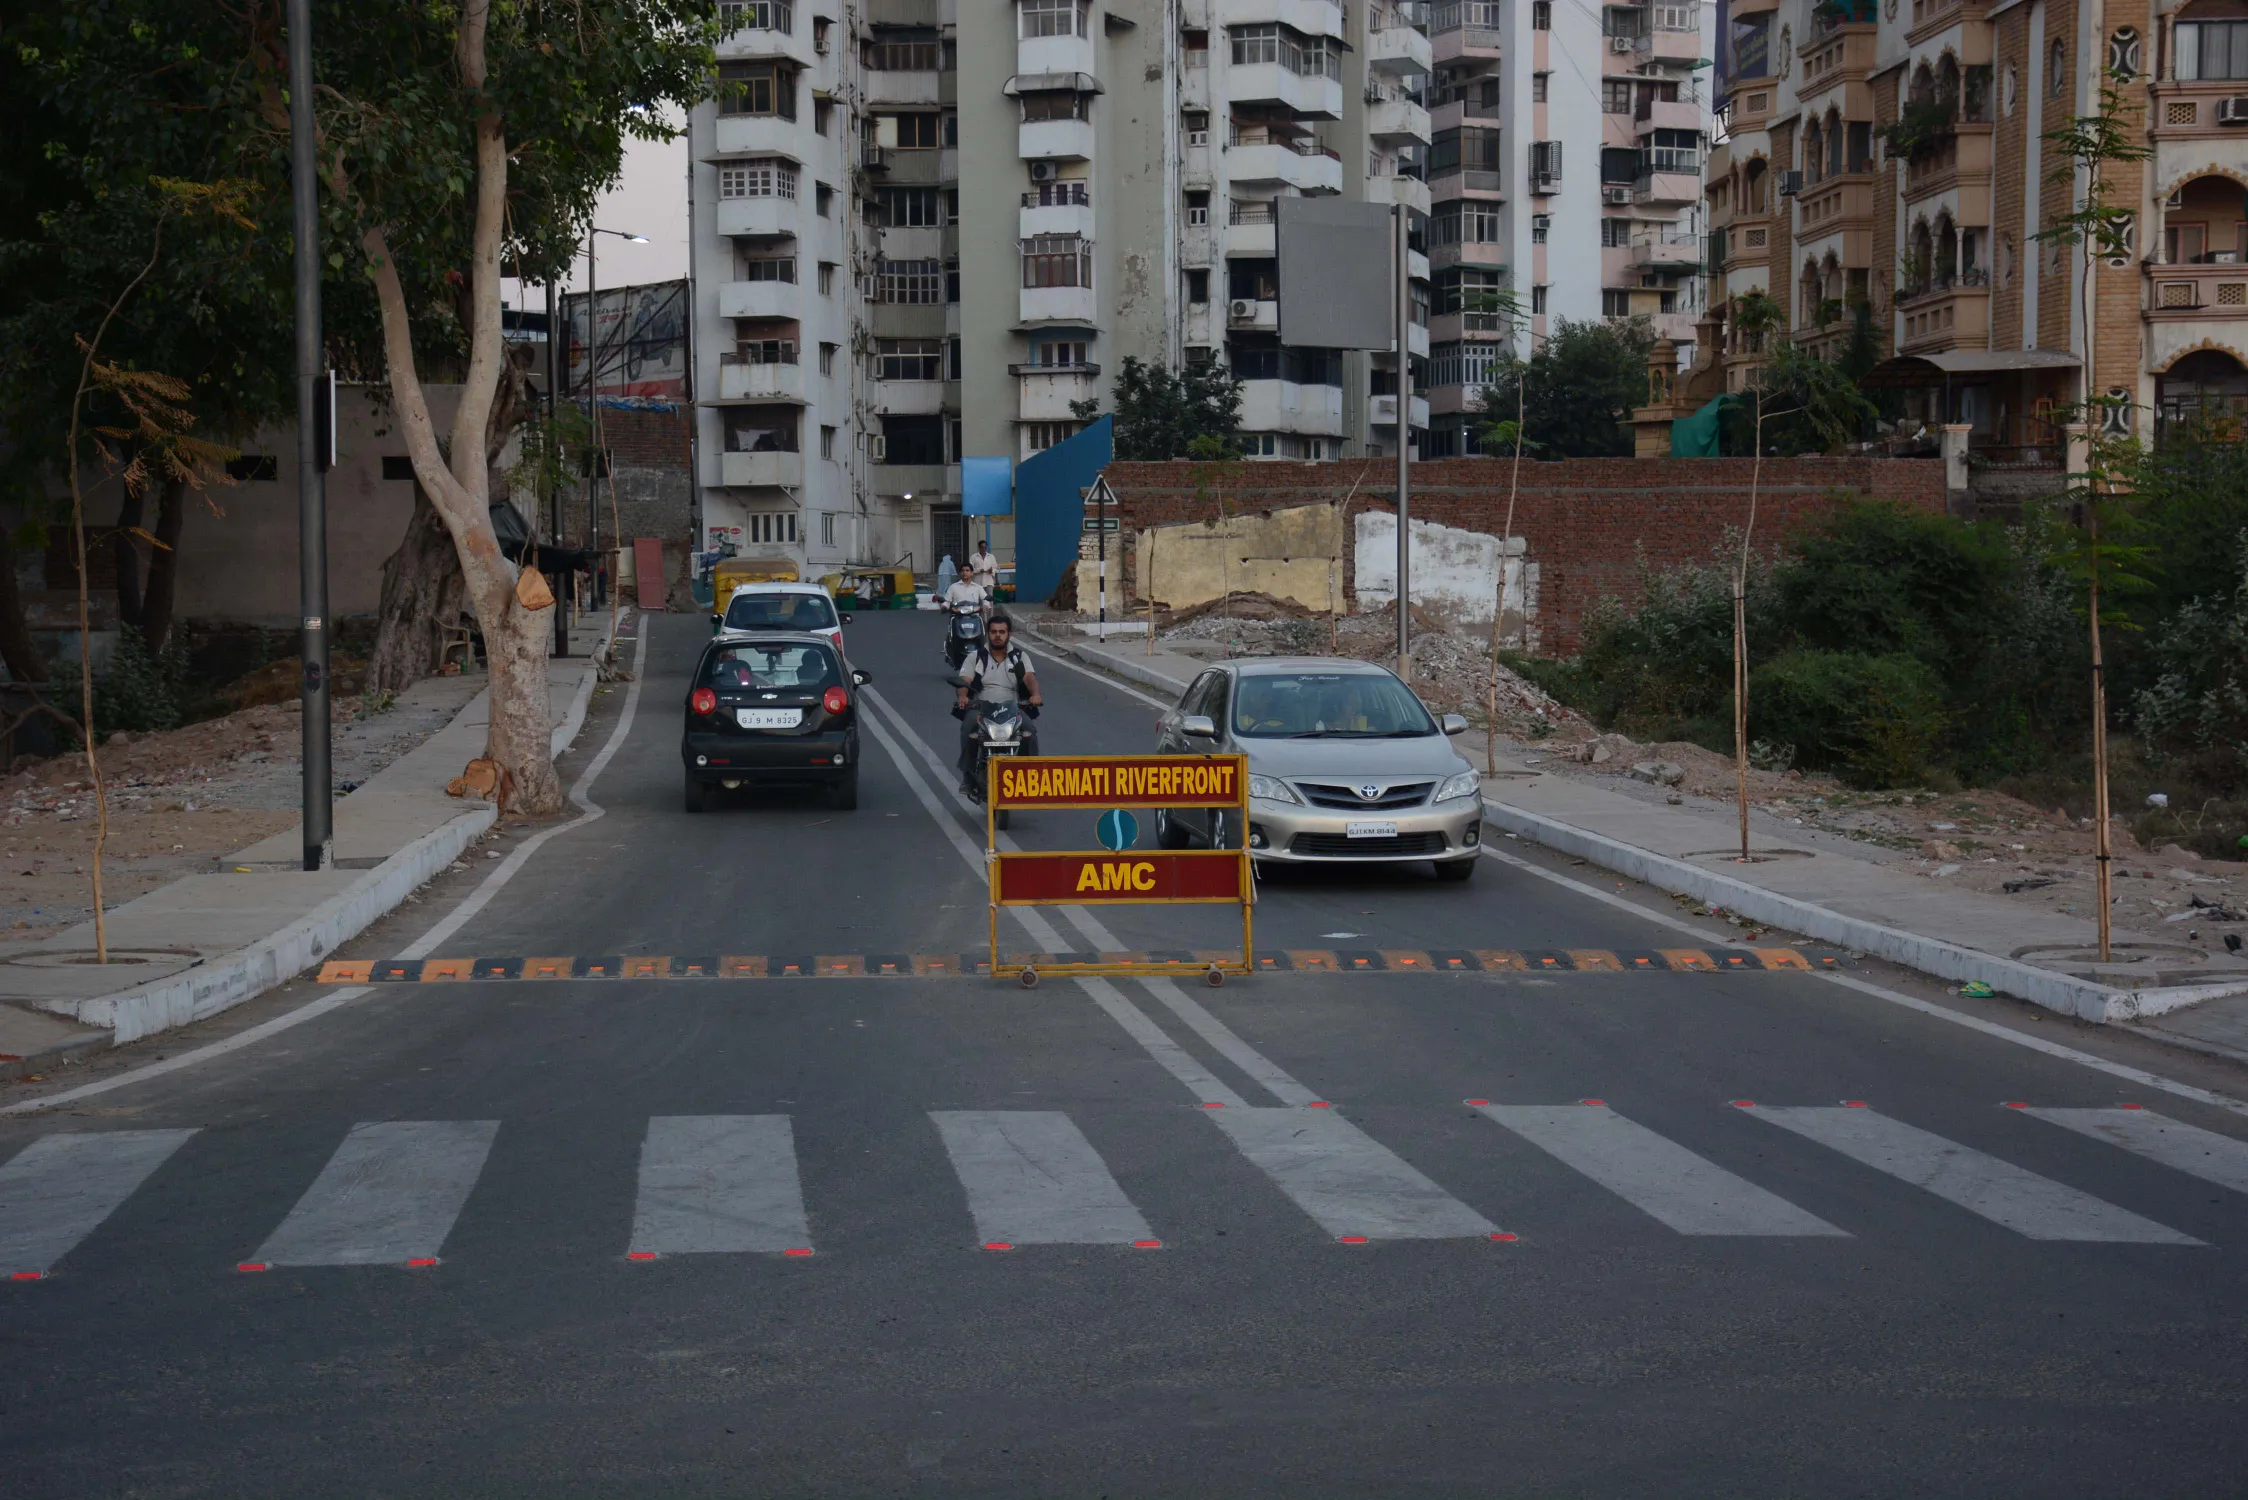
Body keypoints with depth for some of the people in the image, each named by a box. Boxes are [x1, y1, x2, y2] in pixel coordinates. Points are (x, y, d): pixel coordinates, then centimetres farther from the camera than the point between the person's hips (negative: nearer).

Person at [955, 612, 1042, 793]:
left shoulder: (1020, 656, 12)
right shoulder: (976, 657, 11)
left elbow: (1030, 677, -5)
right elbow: (964, 681, -3)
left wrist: (1035, 694, -29)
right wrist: (962, 696, -27)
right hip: (980, 707, -1)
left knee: (1030, 732, -29)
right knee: (968, 729, -34)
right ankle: (968, 776, -28)